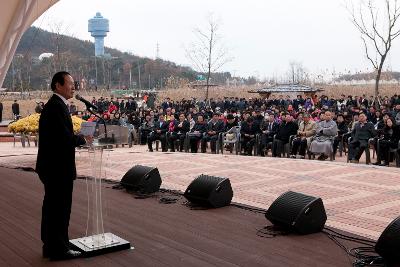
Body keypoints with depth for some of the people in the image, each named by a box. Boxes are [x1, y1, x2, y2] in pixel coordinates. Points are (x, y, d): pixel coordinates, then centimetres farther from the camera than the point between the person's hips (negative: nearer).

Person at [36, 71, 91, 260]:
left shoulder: (53, 105, 14)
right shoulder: (57, 106, -18)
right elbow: (65, 138, -24)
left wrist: (78, 138, 3)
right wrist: (83, 139, -9)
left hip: (52, 166, 11)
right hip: (58, 167, -10)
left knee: (52, 206, 17)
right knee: (60, 208, 0)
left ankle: (50, 246, 28)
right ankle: (59, 249, 10)